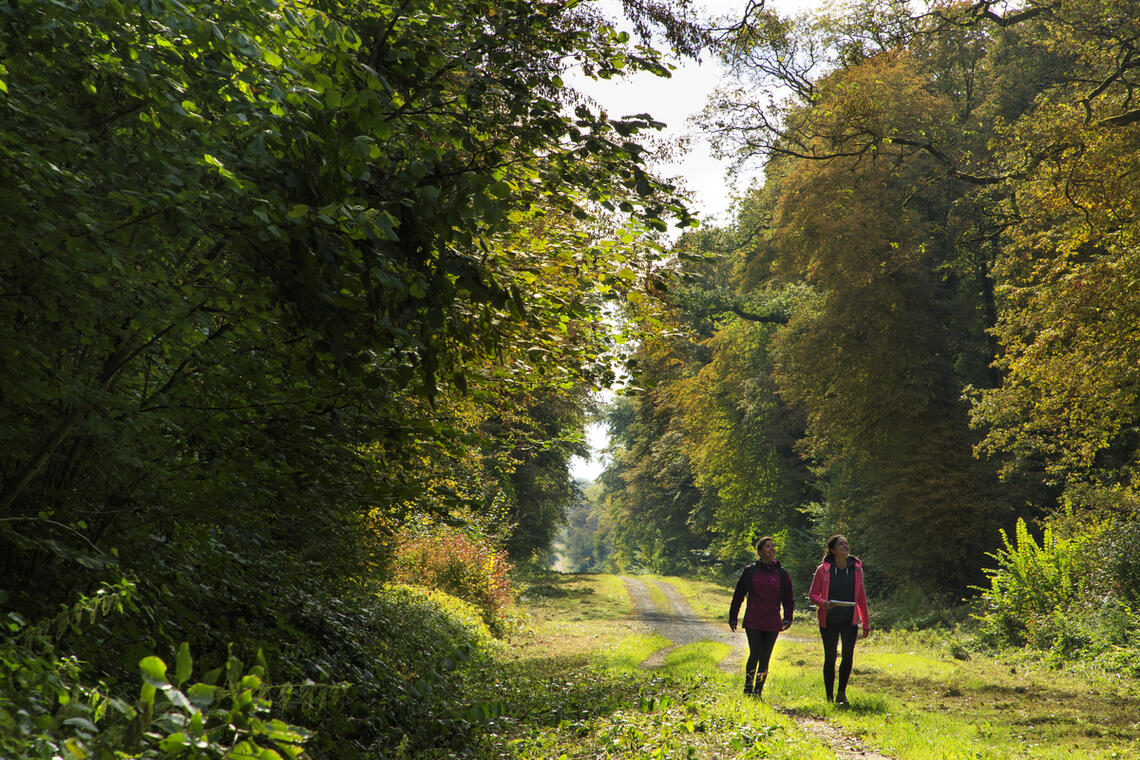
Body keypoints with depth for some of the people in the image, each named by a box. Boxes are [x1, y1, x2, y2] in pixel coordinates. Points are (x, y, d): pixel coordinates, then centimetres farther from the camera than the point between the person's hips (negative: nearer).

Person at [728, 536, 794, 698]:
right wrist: (732, 618, 11)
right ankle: (748, 689, 6)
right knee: (755, 654, -11)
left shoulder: (782, 574, 8)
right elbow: (738, 595, 10)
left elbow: (788, 599, 11)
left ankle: (758, 691, 14)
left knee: (765, 658, 4)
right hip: (753, 621, -2)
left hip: (772, 623, 2)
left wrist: (787, 619, -2)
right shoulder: (750, 571, 4)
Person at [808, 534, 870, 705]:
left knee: (848, 656, -11)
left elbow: (861, 597, 10)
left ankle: (841, 692, 7)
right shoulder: (823, 570, -6)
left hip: (850, 620, 2)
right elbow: (813, 594, -1)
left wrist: (866, 623, 12)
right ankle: (830, 696, 17)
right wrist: (824, 603, -22)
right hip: (829, 621, -2)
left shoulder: (856, 569, 2)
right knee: (830, 658, 5)